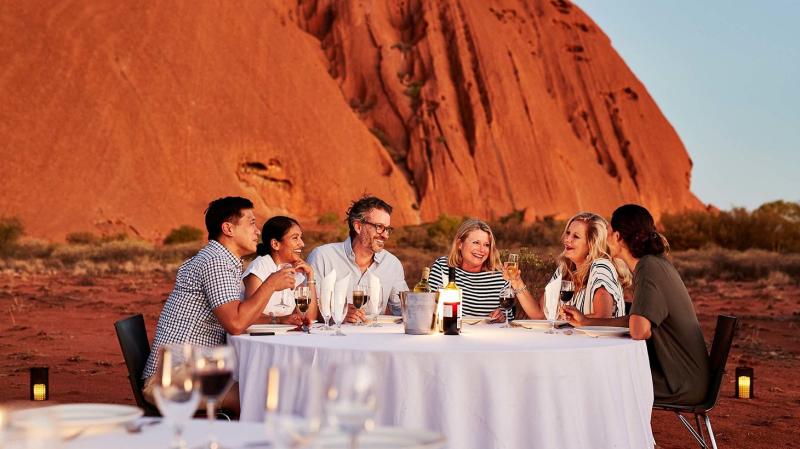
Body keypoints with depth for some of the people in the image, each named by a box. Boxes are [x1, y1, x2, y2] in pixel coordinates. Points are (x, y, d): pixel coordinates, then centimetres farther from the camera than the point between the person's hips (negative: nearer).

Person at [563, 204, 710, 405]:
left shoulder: (649, 269, -21)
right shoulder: (656, 263, 9)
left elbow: (639, 331, -31)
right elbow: (639, 321, 16)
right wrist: (587, 322, 20)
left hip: (681, 385, -8)